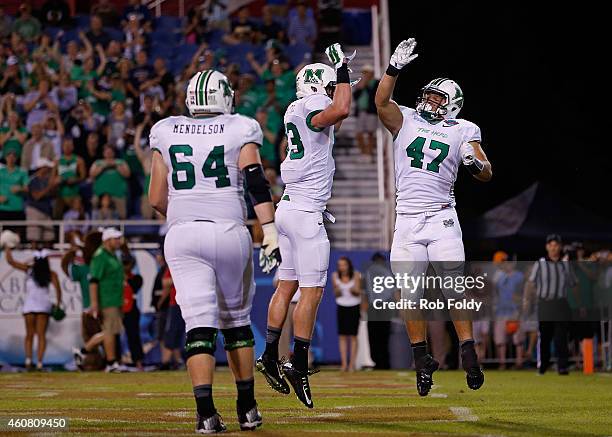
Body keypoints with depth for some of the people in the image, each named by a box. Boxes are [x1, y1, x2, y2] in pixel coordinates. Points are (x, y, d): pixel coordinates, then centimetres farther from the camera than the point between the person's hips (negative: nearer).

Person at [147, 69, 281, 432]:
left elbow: (157, 199, 12)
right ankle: (247, 409, 22)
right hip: (230, 233, -1)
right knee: (237, 321, 15)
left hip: (183, 236, 1)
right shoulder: (240, 130, 4)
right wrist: (270, 232, -12)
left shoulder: (167, 133, 10)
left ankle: (206, 412, -17)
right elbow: (257, 183, -9)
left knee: (199, 324, -4)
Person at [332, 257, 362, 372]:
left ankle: (352, 363, -1)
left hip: (354, 307, -2)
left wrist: (353, 290, -29)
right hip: (342, 307, 2)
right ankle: (344, 363, -1)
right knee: (342, 336, -3)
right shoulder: (335, 276, -5)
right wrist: (337, 290, -21)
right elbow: (336, 294, 1)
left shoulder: (356, 275, -10)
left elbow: (358, 292, -7)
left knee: (353, 336, -3)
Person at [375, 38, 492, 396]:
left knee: (455, 289, -8)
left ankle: (469, 355, -2)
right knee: (411, 297, 3)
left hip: (442, 218, -2)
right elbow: (382, 101, -8)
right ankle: (423, 361, 13)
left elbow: (487, 175, 2)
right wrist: (396, 67, -18)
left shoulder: (462, 131, 6)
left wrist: (475, 162, -20)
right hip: (407, 221, 2)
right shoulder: (407, 120, 9)